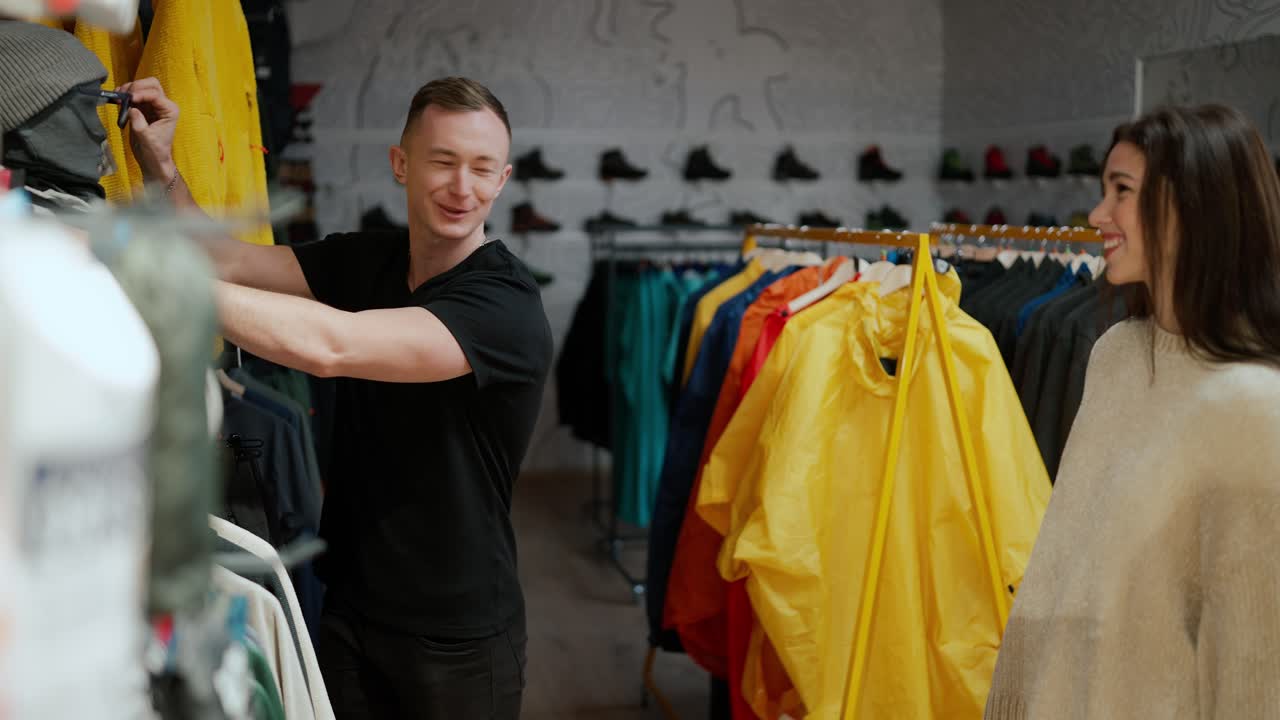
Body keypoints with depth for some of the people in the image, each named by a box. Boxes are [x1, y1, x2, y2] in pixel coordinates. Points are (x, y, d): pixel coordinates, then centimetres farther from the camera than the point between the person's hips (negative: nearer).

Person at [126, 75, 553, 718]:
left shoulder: (505, 305, -22)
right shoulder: (364, 262, 2)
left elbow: (330, 345, -34)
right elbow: (227, 264, -7)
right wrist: (159, 164, -23)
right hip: (350, 605, 5)